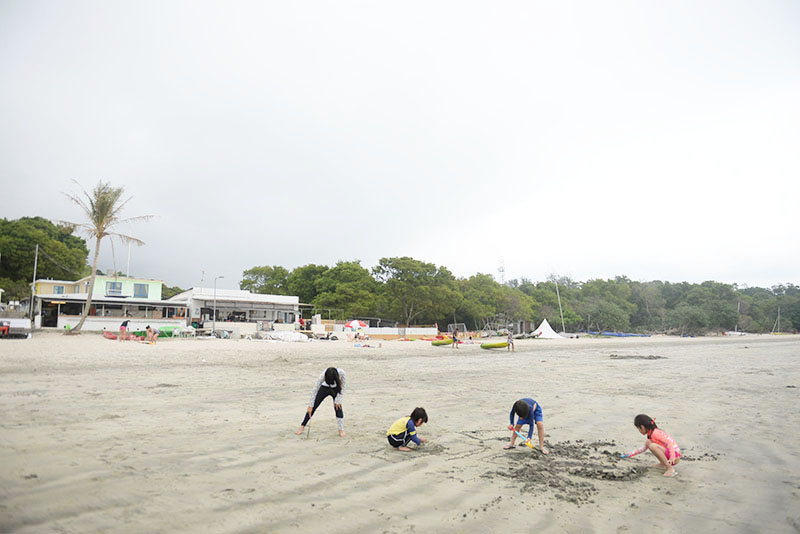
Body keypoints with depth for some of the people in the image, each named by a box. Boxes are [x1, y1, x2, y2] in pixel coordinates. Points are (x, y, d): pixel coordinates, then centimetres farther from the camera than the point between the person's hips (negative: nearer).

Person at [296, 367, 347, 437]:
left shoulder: (341, 373, -36)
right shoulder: (323, 375, -37)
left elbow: (342, 387, -19)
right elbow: (315, 390, -30)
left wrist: (338, 401, -19)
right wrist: (310, 406, -27)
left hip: (336, 389, 0)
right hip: (324, 388, 0)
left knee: (338, 407, -14)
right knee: (313, 407, -2)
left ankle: (341, 430, -1)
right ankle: (302, 426, 12)